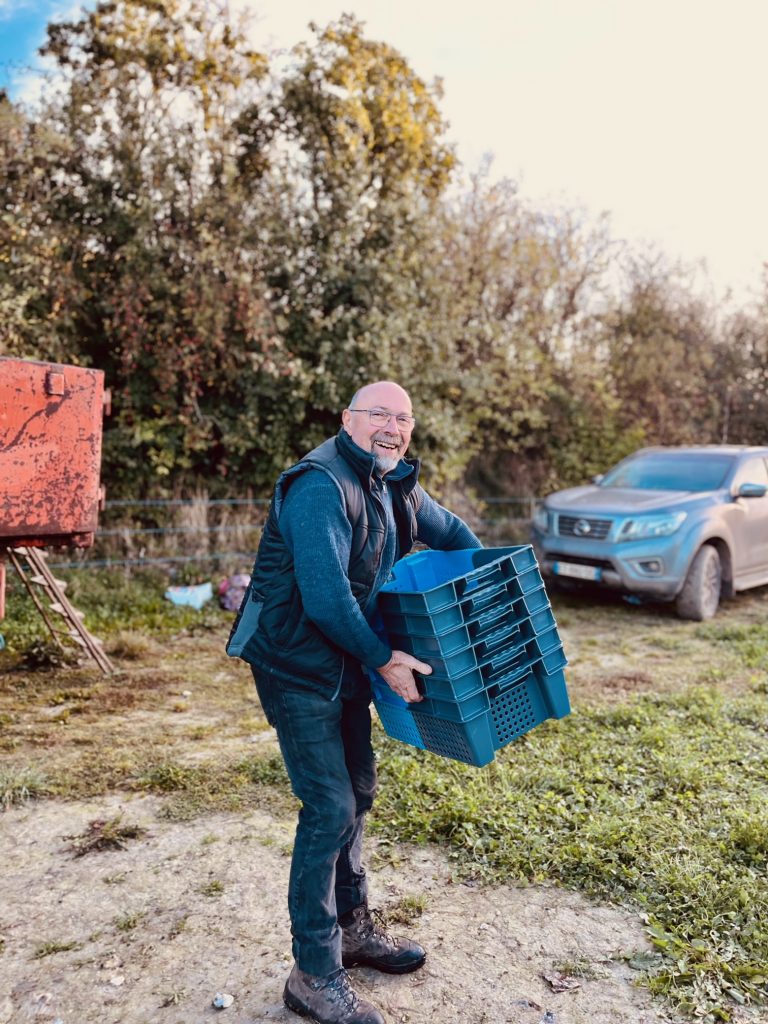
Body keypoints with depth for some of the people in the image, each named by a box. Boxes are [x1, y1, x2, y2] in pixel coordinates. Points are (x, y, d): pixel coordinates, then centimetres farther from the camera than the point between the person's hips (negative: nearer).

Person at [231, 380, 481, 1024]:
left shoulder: (396, 485, 5)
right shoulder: (321, 487, -24)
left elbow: (451, 532, 21)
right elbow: (325, 597, -30)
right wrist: (384, 661, -22)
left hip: (349, 665, 9)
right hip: (298, 668, -9)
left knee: (357, 792, 17)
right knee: (330, 809, -6)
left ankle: (353, 927, 36)